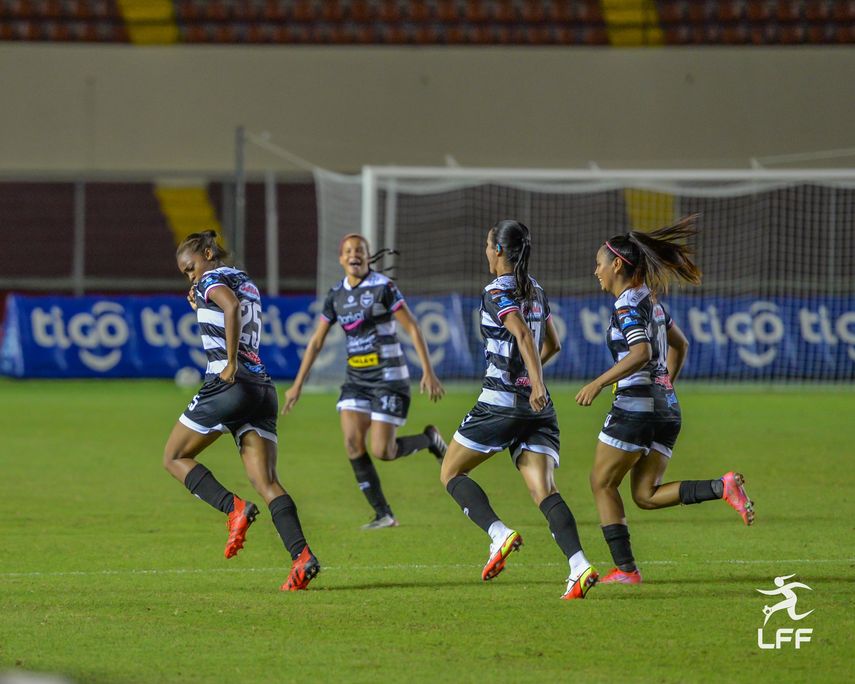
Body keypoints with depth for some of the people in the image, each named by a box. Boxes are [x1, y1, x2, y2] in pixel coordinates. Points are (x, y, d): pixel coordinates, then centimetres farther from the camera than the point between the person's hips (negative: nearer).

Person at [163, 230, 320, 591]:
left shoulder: (212, 279, 0)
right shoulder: (248, 284, 25)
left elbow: (231, 305, -23)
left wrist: (231, 362, -22)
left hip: (229, 384, -8)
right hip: (263, 388, 8)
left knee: (174, 457, 9)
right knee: (266, 482, -3)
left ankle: (234, 508, -13)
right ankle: (301, 555, -24)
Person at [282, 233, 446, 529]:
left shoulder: (383, 287, -10)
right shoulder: (336, 294, 7)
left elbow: (412, 328, -11)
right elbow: (316, 341, 13)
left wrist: (428, 372, -18)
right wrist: (298, 384, 12)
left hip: (388, 377, -6)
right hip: (356, 379, 6)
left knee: (383, 451, -10)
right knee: (353, 444, -10)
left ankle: (429, 439, 21)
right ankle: (384, 515, -1)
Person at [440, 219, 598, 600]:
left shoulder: (497, 293, -7)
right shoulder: (535, 292, 15)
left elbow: (524, 334, -24)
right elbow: (552, 344, 28)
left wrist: (535, 382, -34)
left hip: (500, 402, -7)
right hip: (538, 409, 7)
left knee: (451, 473, 9)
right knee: (544, 491, -4)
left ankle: (499, 534, -12)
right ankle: (579, 566, -25)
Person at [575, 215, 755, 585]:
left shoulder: (627, 305, -11)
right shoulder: (650, 299, 16)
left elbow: (641, 353, -25)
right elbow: (679, 344, 27)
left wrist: (598, 384, -25)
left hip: (635, 406, -9)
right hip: (666, 408, 9)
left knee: (602, 485, 5)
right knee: (646, 495, 8)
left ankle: (625, 568, 2)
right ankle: (723, 487, -11)